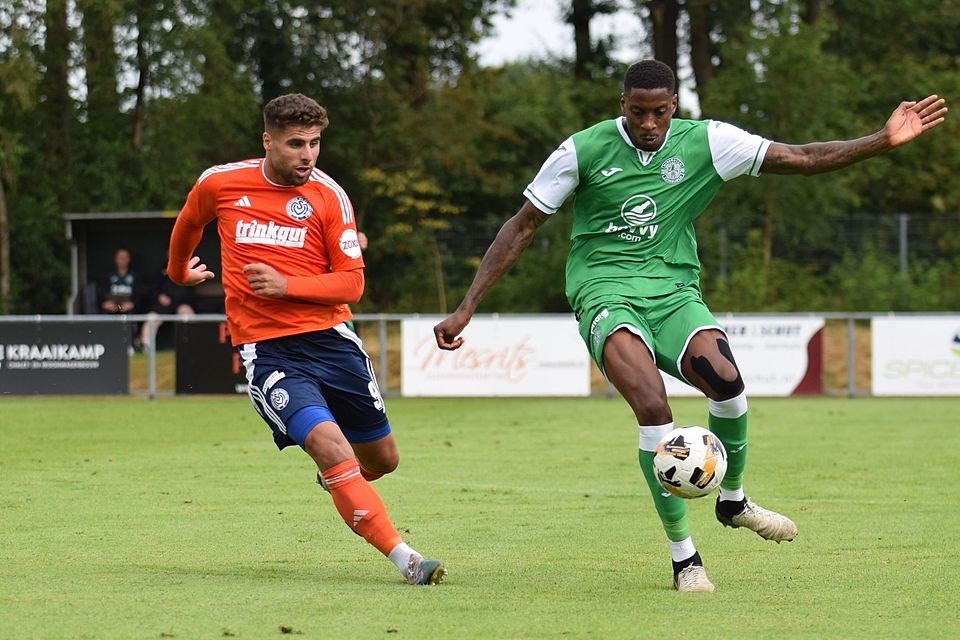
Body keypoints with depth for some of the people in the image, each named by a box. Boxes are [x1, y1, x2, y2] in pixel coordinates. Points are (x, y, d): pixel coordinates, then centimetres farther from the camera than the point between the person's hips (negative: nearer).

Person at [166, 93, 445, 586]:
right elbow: (188, 225, 22)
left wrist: (286, 285, -18)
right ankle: (403, 558, -24)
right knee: (331, 446, -23)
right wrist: (179, 271, 39)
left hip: (329, 338, 2)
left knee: (382, 459, 11)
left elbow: (351, 283, -4)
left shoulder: (328, 195, -3)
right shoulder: (220, 184, -1)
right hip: (265, 350, -2)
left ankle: (337, 480, 48)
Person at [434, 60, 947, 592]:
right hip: (605, 291, -3)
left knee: (726, 382, -27)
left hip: (674, 291, 3)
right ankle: (683, 555, -15)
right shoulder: (583, 151, -3)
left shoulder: (704, 143, 3)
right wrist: (466, 309, -1)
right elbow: (521, 228, 3)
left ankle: (732, 500, 4)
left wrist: (884, 141, -3)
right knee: (653, 409, -28)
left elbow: (798, 159, 5)